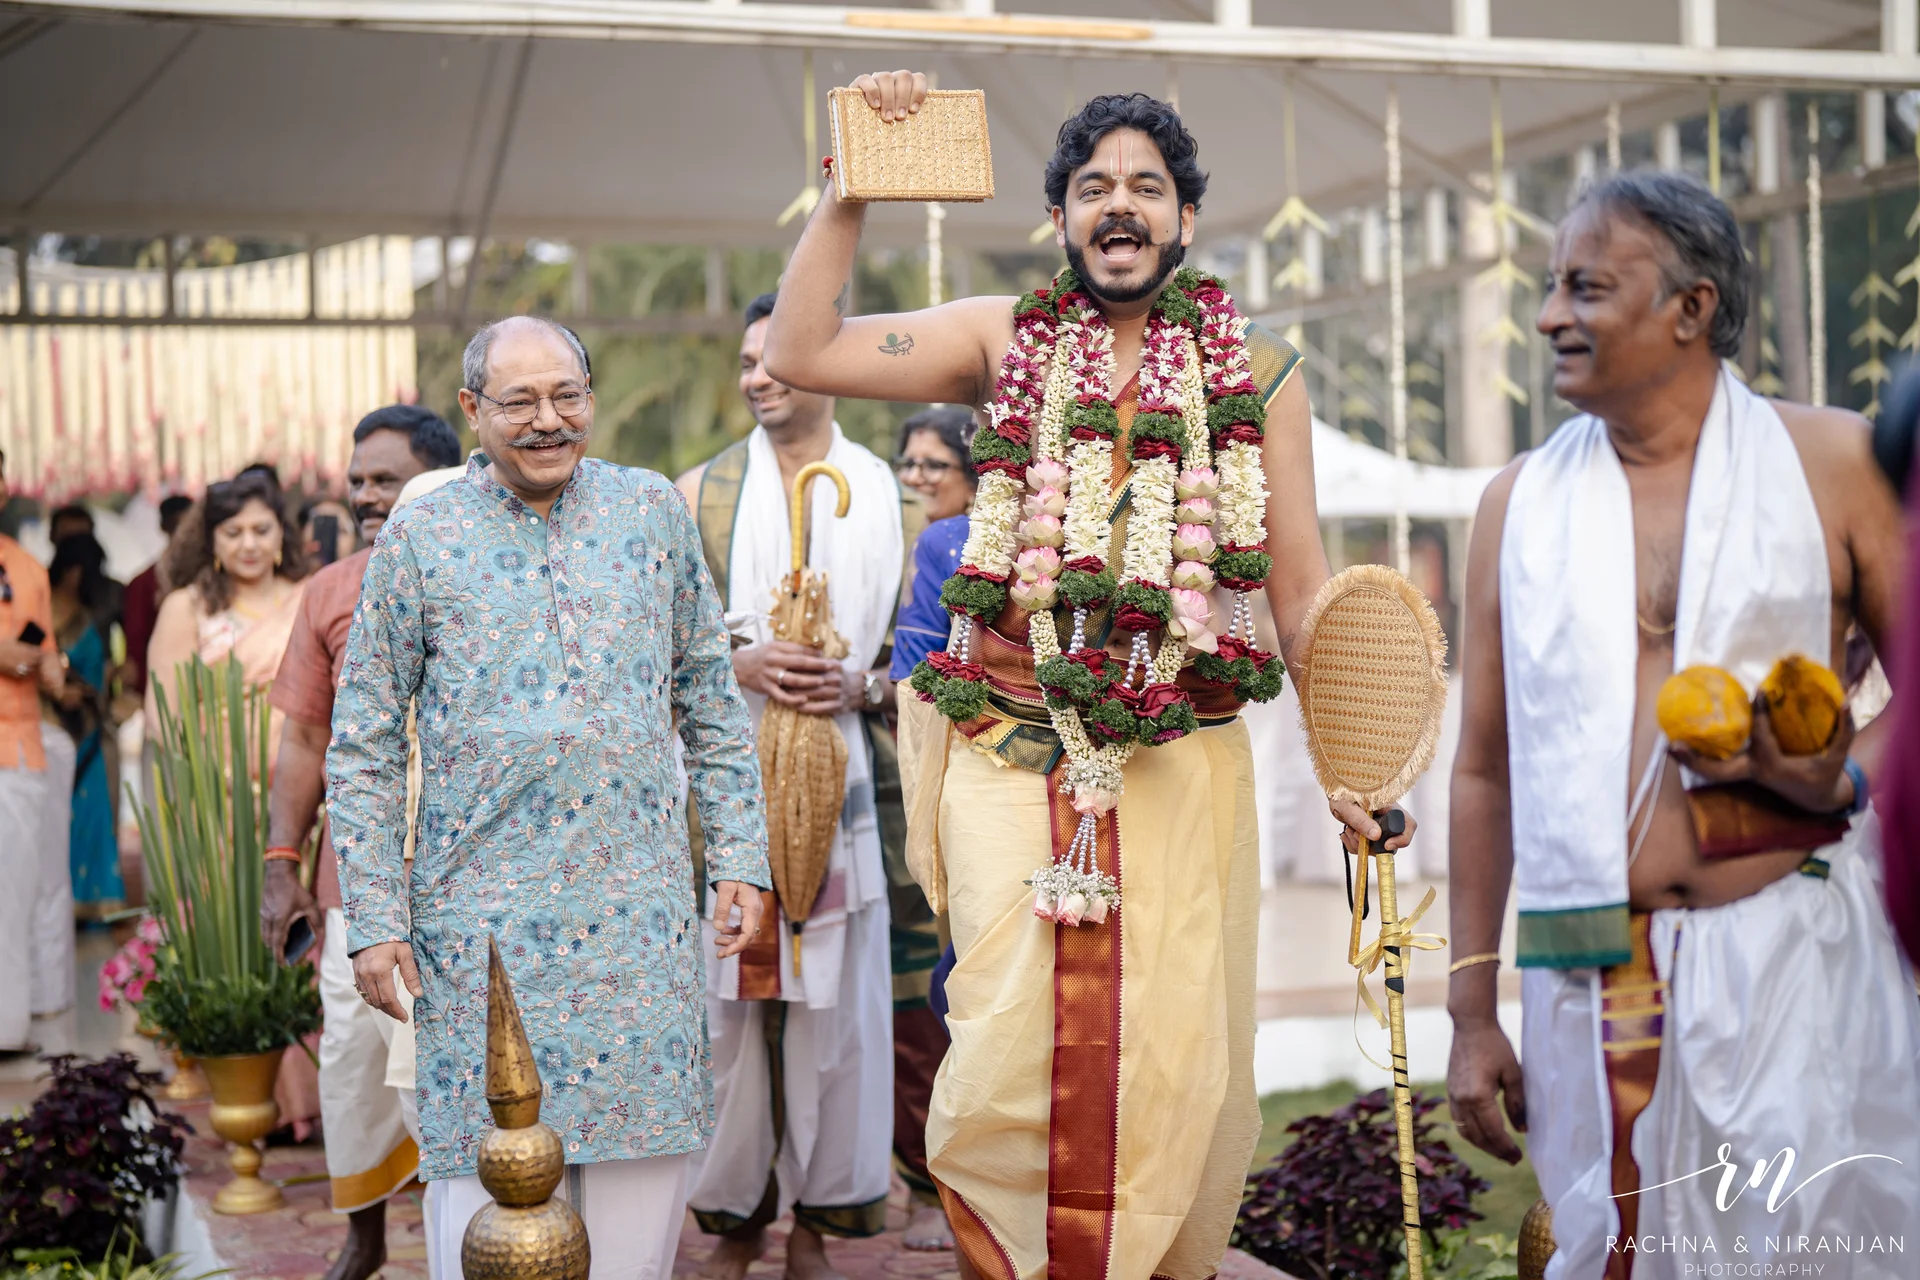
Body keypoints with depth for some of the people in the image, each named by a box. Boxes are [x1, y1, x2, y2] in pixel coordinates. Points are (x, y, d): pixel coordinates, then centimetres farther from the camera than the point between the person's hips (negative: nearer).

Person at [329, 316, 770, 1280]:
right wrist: (373, 921, -4)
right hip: (482, 918, -2)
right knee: (486, 1153, 2)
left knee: (644, 1143, 6)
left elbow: (710, 699, 13)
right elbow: (363, 747, 2)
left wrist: (739, 857, 7)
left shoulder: (653, 511, 8)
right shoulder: (420, 537, 1)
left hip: (639, 910, 2)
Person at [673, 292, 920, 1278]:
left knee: (831, 999, 1)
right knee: (726, 993, 0)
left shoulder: (889, 498, 9)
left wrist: (863, 687, -10)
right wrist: (740, 665, -13)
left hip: (839, 781, 1)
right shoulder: (702, 492, 7)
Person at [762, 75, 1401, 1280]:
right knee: (1012, 1046, -6)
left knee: (1169, 1055, 1)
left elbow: (1300, 584, 8)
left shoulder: (1258, 371, 8)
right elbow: (800, 353, 1)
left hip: (1182, 760, 1)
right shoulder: (1004, 338, 8)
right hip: (1011, 747, 0)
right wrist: (852, 188, -3)